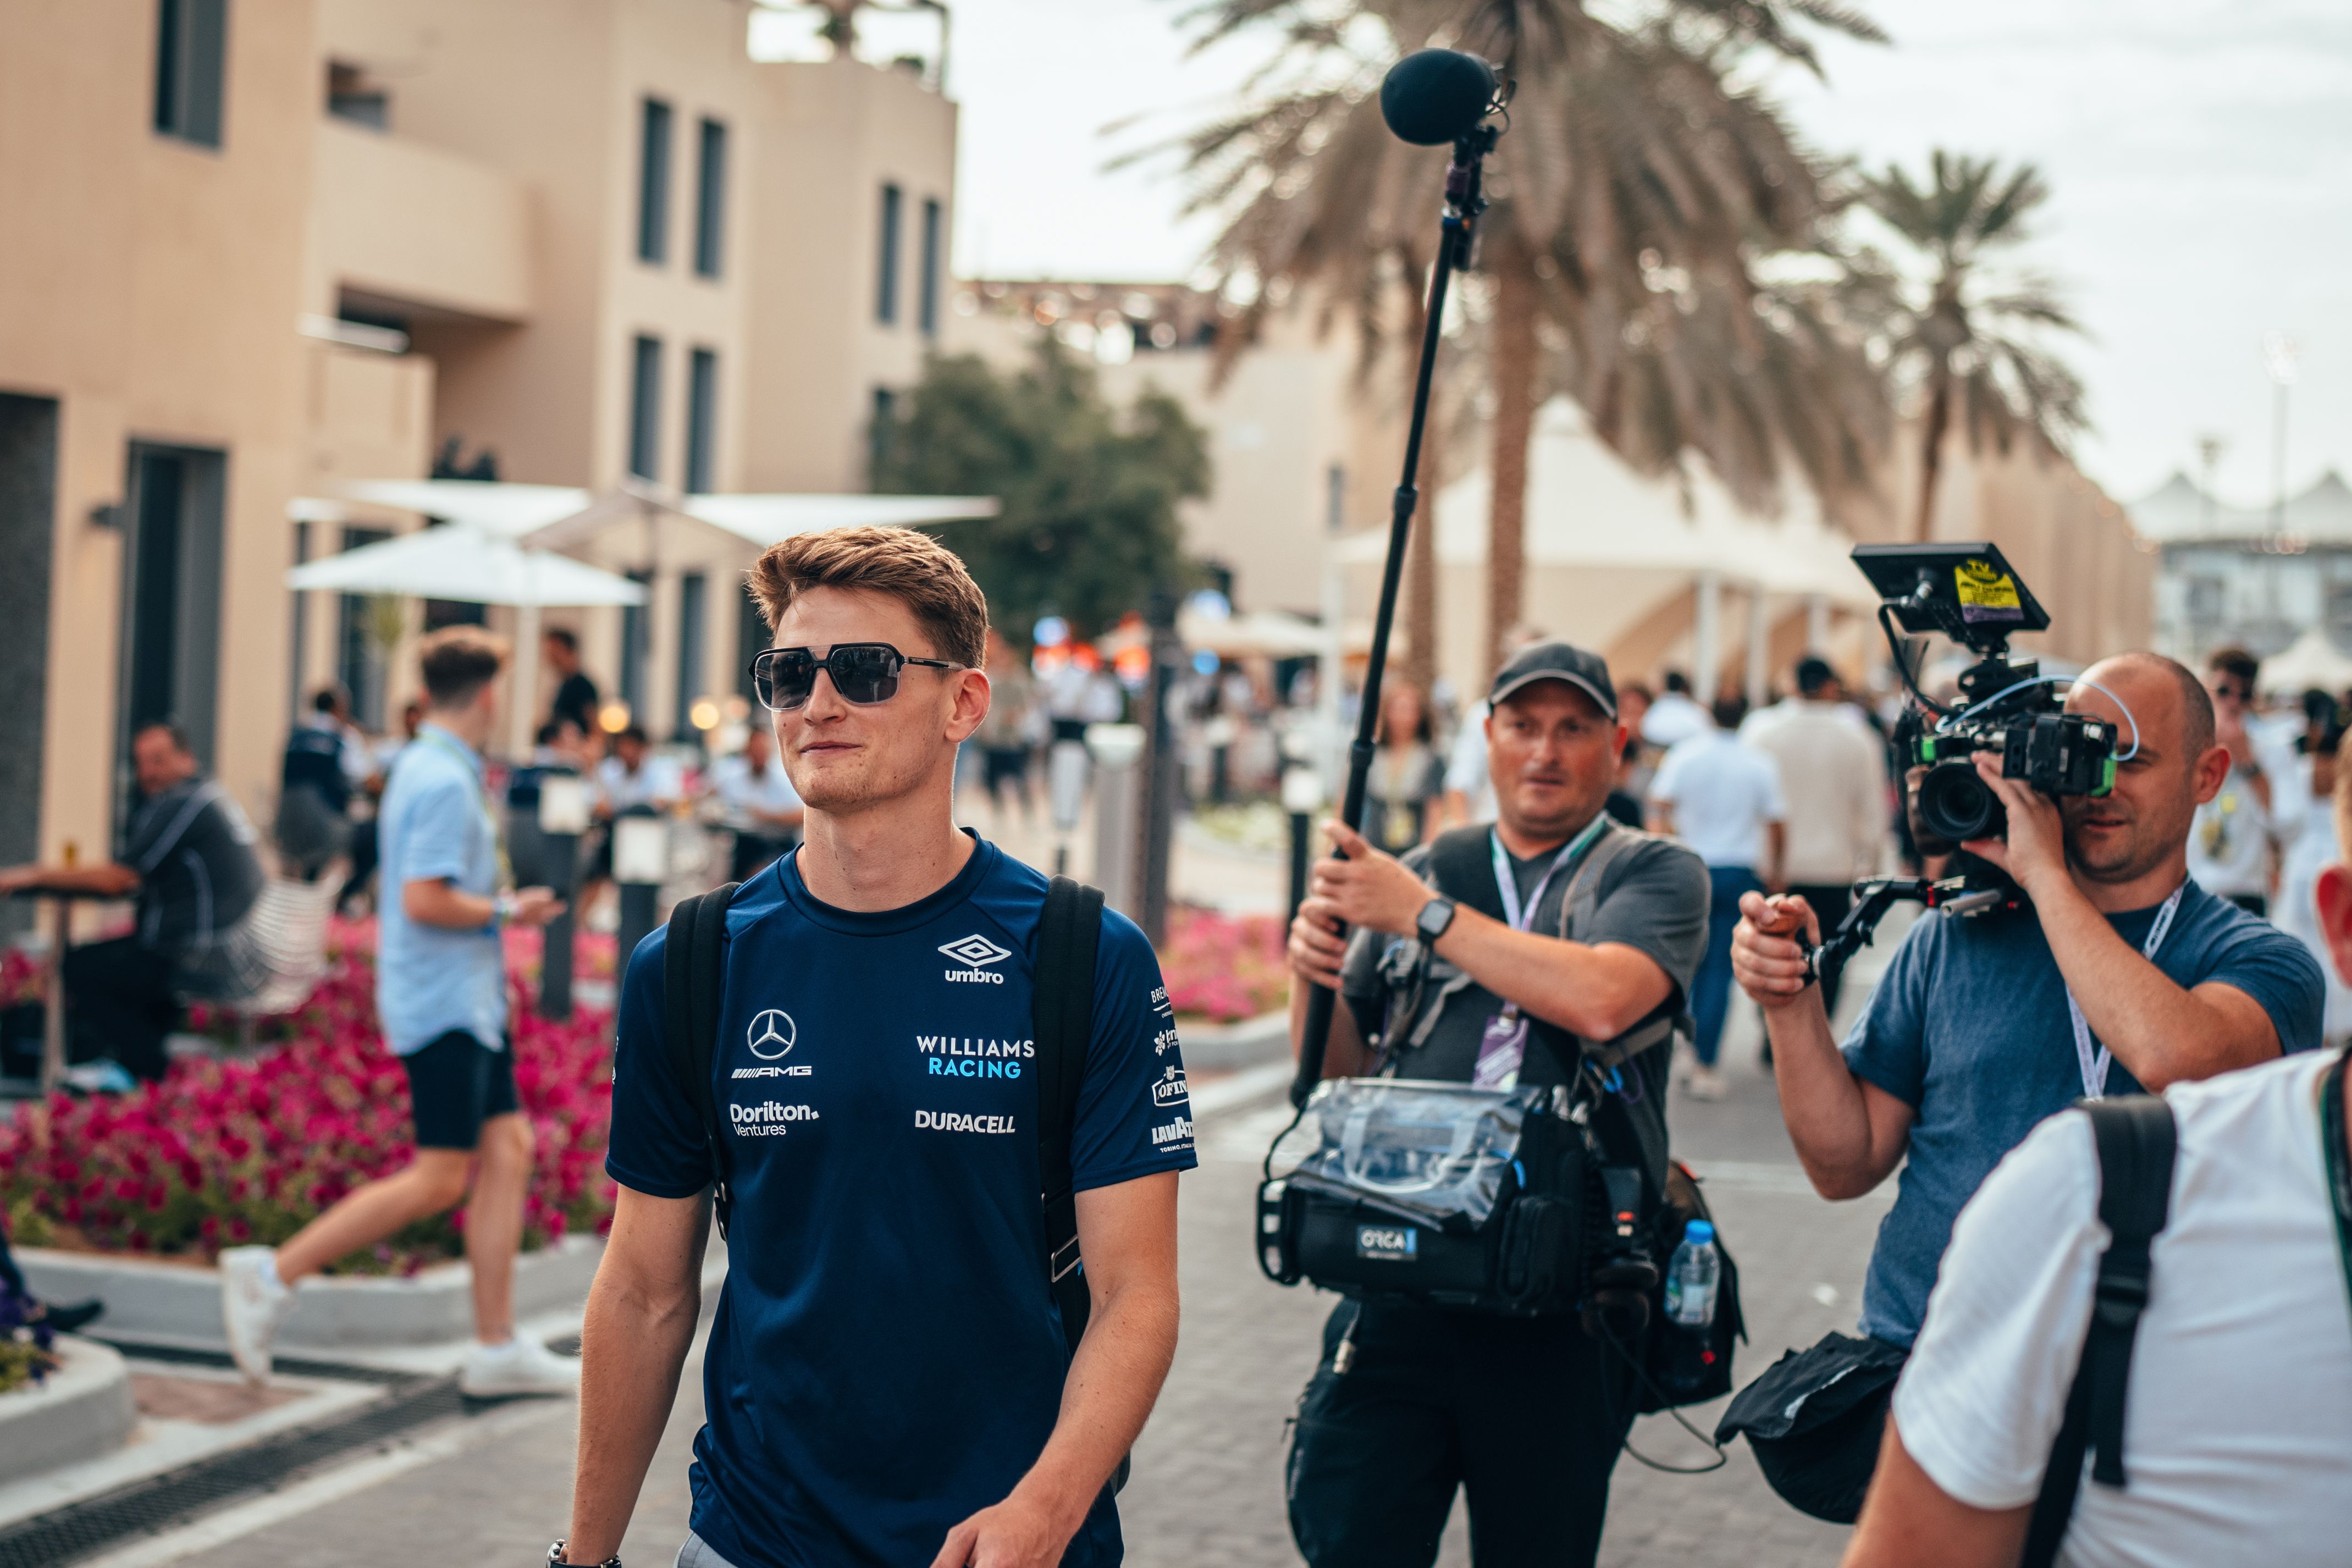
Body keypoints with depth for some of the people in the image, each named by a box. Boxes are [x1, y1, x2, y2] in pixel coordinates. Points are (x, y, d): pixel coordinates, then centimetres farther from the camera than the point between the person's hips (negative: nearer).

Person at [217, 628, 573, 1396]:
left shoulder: (421, 768, 14)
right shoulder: (445, 783, -17)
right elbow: (424, 900, -24)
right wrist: (506, 912, -13)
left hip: (467, 1002, 10)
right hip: (443, 1006, -10)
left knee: (508, 1149, 7)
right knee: (438, 1180, -7)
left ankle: (498, 1347, 10)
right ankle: (274, 1275, -1)